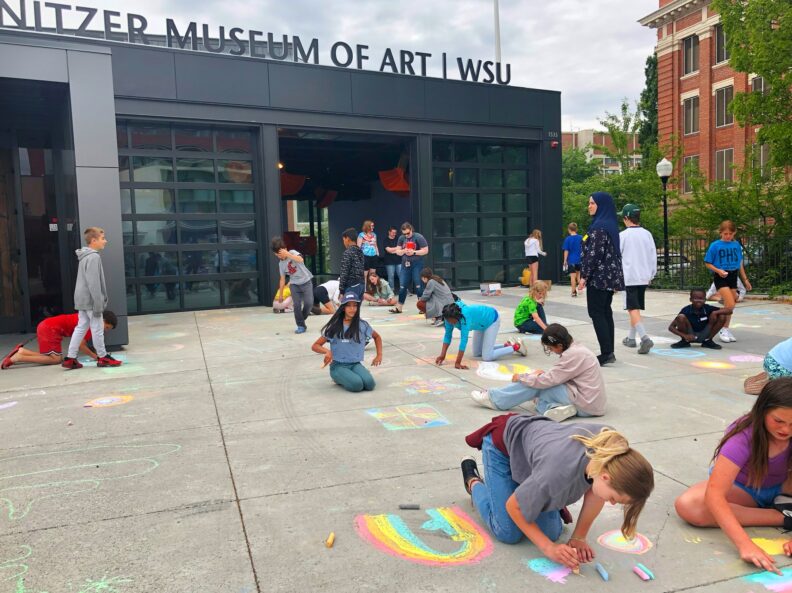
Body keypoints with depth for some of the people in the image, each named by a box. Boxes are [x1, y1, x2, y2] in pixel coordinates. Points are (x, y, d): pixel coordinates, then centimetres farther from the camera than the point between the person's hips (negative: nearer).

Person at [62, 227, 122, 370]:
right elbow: (93, 283, -22)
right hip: (90, 300, -10)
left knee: (80, 328, 11)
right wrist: (98, 304, -20)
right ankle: (102, 357, 12)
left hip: (83, 300, 10)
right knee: (97, 328, 1)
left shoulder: (85, 256, 15)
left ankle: (70, 358, 12)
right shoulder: (94, 257, -17)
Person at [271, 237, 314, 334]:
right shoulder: (281, 264, 3)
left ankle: (301, 319, 13)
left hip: (306, 282, -3)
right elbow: (282, 279, 9)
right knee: (297, 305, -11)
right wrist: (280, 293, 9)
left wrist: (287, 254, -34)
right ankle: (301, 326, 2)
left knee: (309, 303, -13)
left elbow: (300, 260, -31)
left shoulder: (292, 252, -9)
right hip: (294, 285, 3)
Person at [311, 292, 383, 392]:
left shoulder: (362, 325, 2)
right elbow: (315, 346, -3)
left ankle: (351, 376, 6)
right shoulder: (334, 327, -5)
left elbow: (377, 337, 22)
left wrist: (379, 355, 10)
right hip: (338, 366, -3)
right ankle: (340, 379, 4)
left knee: (369, 384, -26)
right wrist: (327, 351, -23)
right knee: (357, 384, -30)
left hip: (355, 364, 3)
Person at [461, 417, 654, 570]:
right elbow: (513, 507, -24)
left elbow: (594, 492, -7)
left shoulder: (613, 447, -29)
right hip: (504, 443, -5)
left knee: (551, 532, -2)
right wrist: (548, 548, -20)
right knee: (509, 534, -8)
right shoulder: (558, 473, -44)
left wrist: (579, 536, -5)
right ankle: (473, 481, 16)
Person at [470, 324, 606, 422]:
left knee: (538, 383, -8)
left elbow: (548, 380, -19)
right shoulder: (576, 348, 10)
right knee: (538, 380, 3)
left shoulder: (573, 355, -20)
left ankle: (494, 399, -1)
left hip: (585, 405, -10)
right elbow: (558, 376, 16)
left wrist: (521, 378, -7)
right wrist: (544, 374, 0)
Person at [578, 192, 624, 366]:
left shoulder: (599, 226, -15)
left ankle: (606, 353, -7)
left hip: (599, 275, -9)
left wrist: (584, 275, -15)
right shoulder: (610, 224, 15)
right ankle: (609, 352, 14)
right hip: (610, 275, 9)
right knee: (606, 313, 11)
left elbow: (594, 253, -20)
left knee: (596, 313, -5)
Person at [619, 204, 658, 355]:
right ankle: (631, 338, 26)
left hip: (628, 277, -6)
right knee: (635, 308, 17)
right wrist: (651, 275, 19)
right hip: (643, 277, 6)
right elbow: (653, 256, 9)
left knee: (633, 309, -7)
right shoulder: (647, 234, 5)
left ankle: (645, 338, -22)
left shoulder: (622, 235, -10)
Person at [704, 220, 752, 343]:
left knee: (729, 306, 9)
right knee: (730, 305, -16)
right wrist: (718, 270, -19)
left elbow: (740, 263, 14)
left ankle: (725, 329, 23)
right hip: (720, 277, -5)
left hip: (733, 276, 5)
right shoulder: (715, 245, -7)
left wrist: (745, 279, 17)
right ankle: (722, 329, 1)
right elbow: (707, 263, -3)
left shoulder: (736, 245, 5)